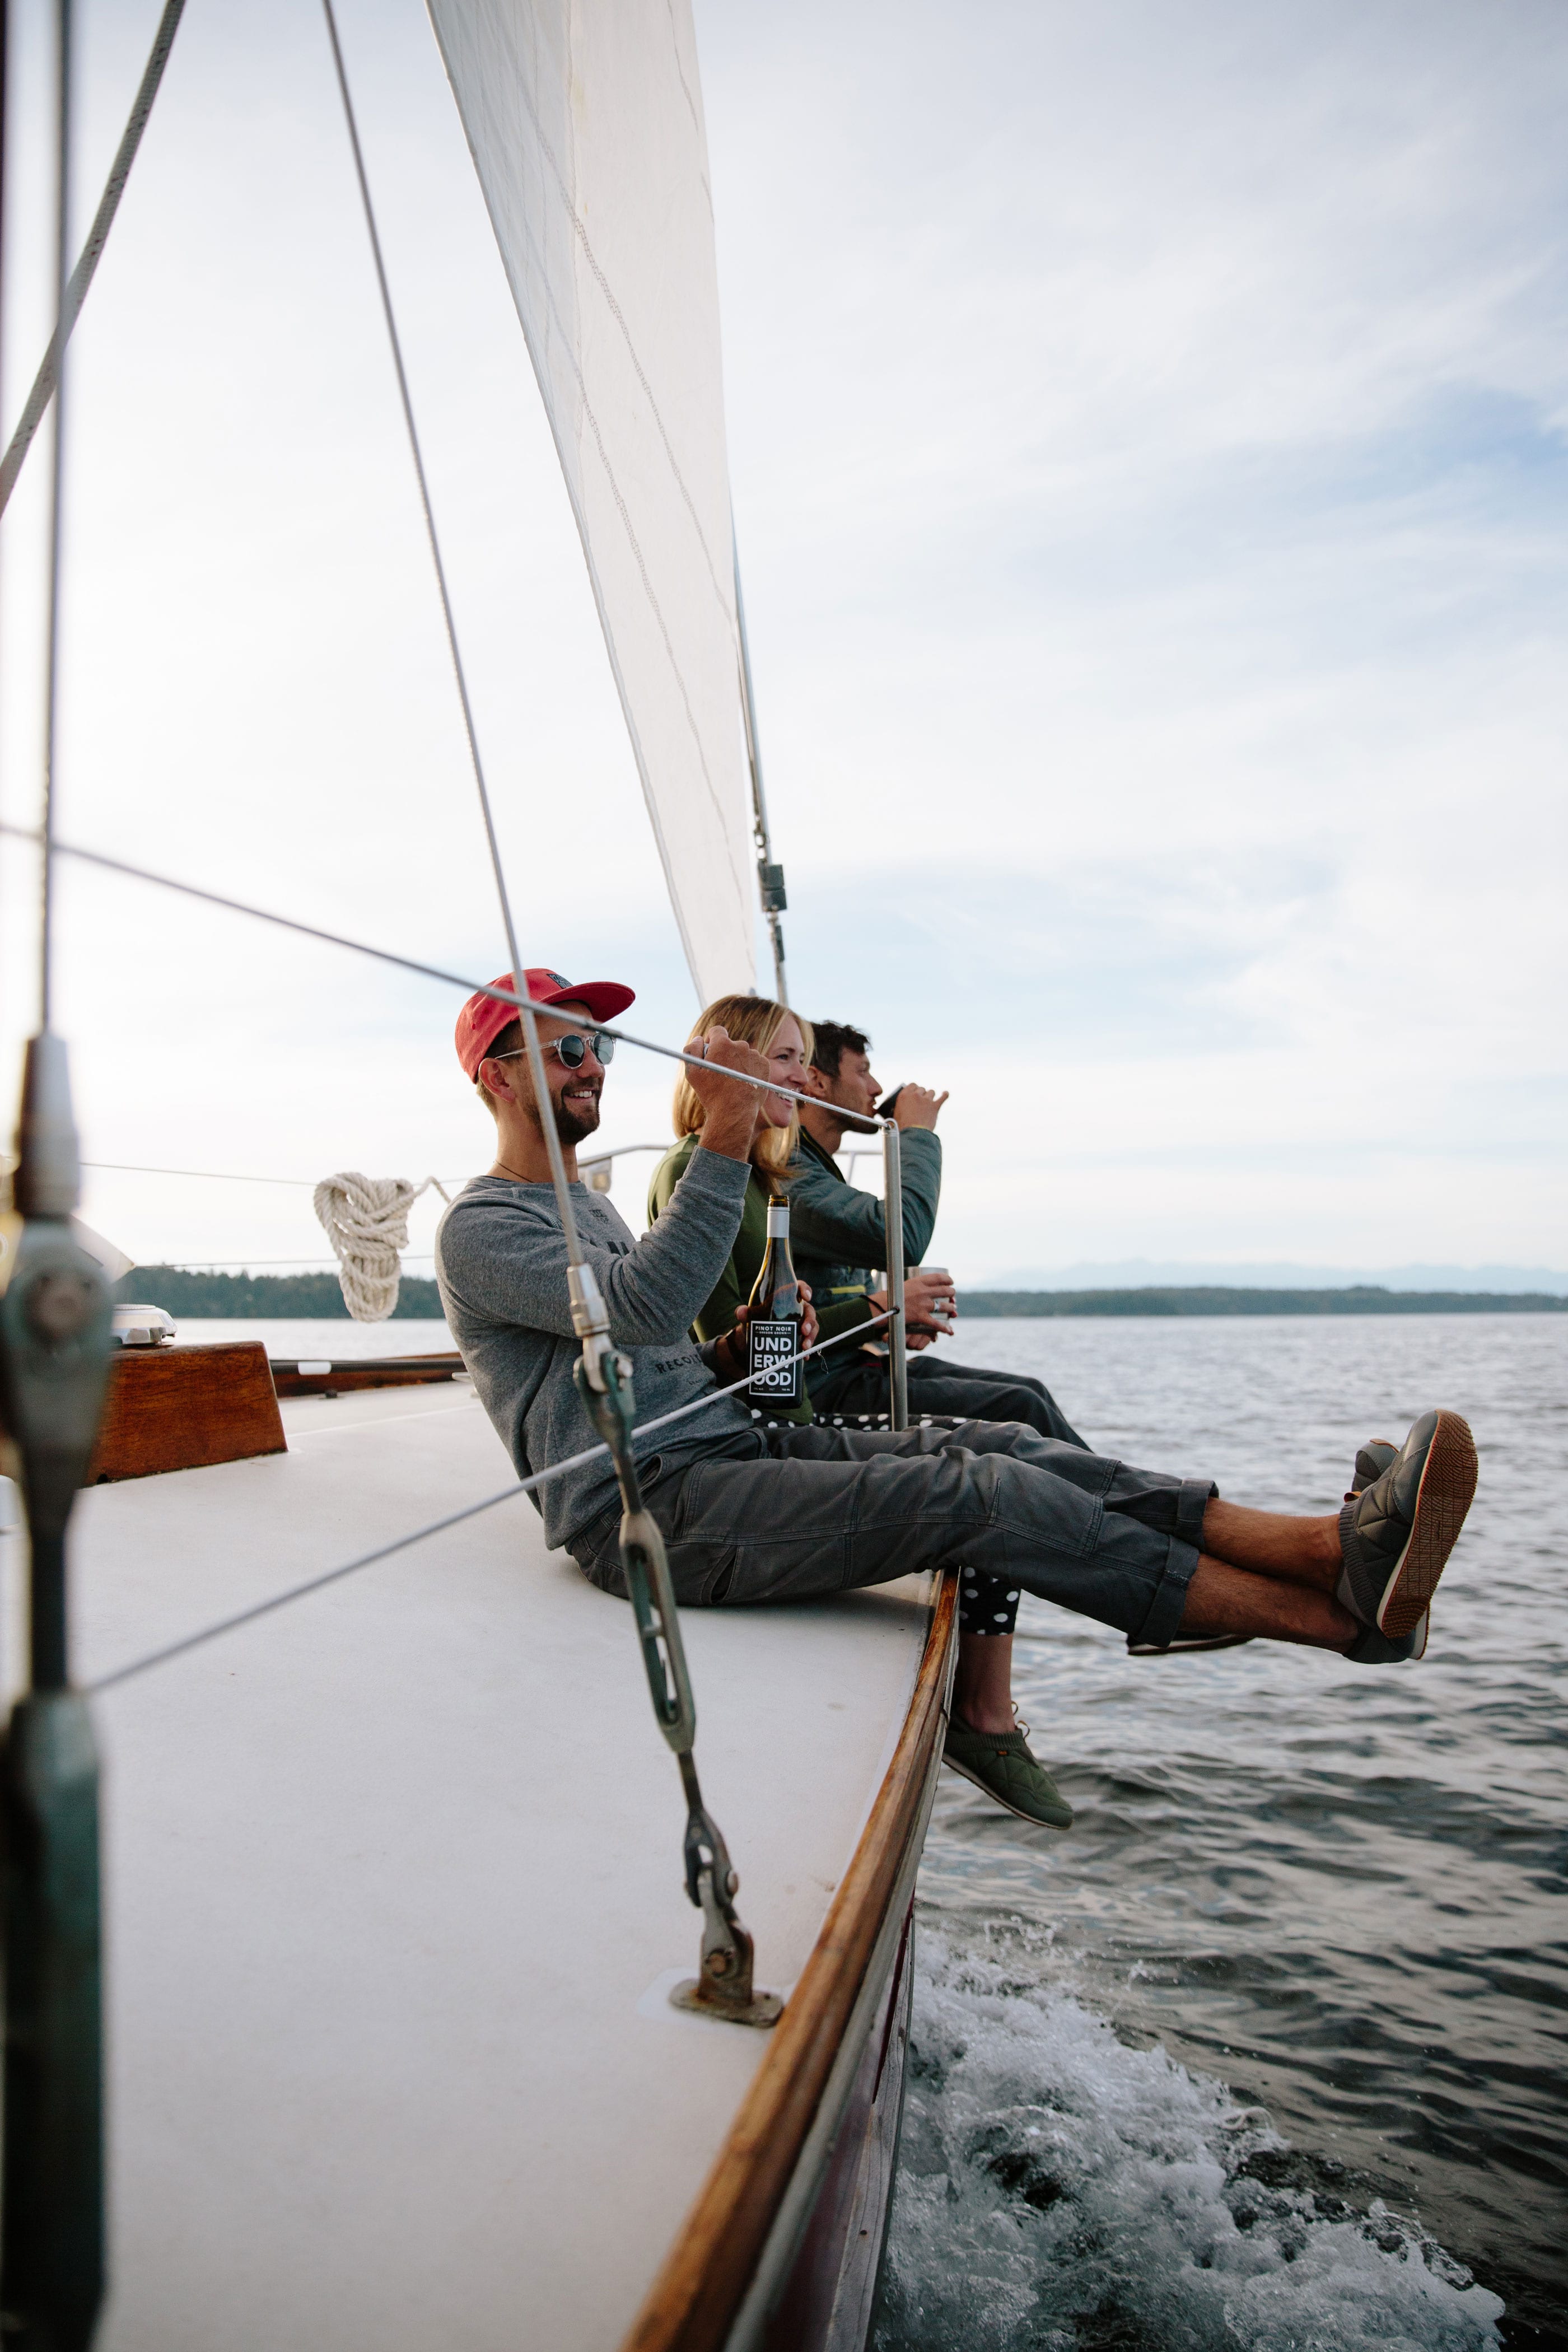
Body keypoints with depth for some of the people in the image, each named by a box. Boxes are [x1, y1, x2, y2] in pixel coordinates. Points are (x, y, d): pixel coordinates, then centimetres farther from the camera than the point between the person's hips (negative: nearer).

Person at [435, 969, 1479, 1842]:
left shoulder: (591, 1203, 25)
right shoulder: (480, 1227, -4)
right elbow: (642, 1306, -22)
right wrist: (727, 1141, -25)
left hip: (730, 1445, 9)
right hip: (649, 1508, -9)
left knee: (1002, 1447, -12)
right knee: (973, 1493, -24)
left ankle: (1336, 1544, -23)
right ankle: (1342, 1609, -21)